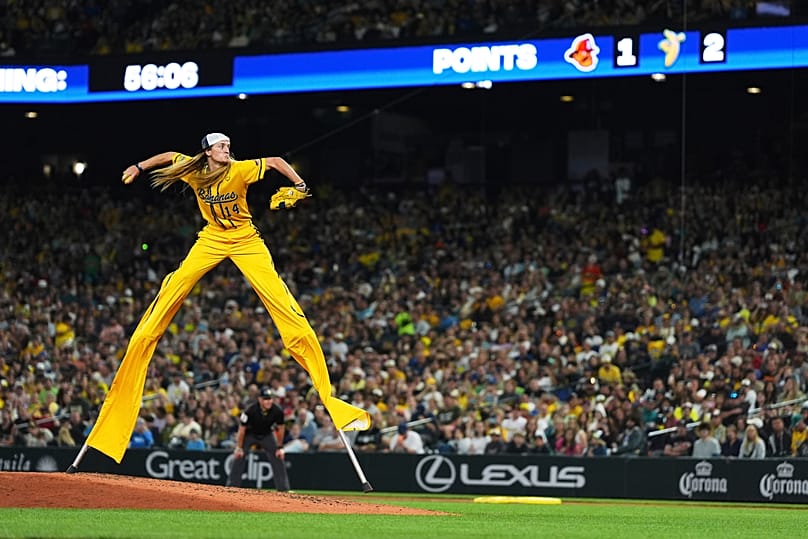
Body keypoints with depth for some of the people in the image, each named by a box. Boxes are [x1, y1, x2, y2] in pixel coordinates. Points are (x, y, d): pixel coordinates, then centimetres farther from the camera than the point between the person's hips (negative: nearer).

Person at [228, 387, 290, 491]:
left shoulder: (277, 411, -26)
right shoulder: (250, 411, -32)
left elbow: (280, 428, -8)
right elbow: (242, 429, -20)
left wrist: (280, 447, -5)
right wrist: (239, 447, -16)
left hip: (267, 435, 2)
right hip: (249, 434, -2)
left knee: (278, 457, -5)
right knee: (238, 457, -13)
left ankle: (283, 488, 3)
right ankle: (231, 487, -4)